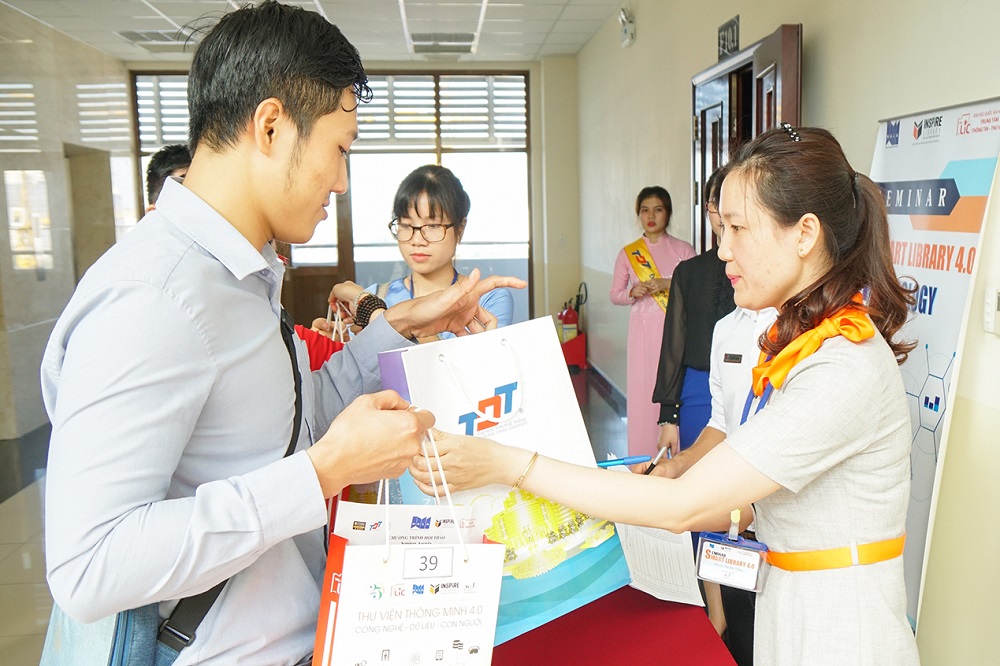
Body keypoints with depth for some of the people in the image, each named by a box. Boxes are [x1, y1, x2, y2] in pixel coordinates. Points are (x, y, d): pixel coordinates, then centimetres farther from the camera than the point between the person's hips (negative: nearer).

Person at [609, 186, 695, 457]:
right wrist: (633, 292, -9)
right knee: (642, 389, -1)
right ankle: (643, 461, 9)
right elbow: (615, 295, 11)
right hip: (643, 330, 1)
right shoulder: (628, 253, 8)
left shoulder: (683, 250, 4)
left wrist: (669, 284, -13)